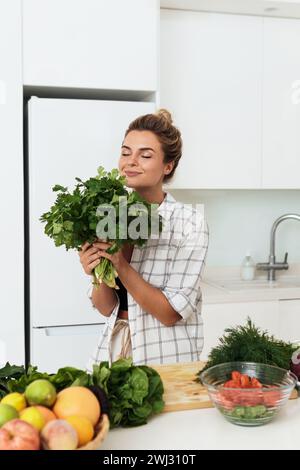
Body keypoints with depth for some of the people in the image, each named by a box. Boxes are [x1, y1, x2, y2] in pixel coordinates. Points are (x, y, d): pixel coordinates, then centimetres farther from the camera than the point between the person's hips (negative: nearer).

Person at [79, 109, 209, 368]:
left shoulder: (190, 222, -14)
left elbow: (171, 313, -17)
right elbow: (106, 308, 1)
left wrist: (120, 265, -23)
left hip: (166, 360, -4)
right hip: (113, 350, 4)